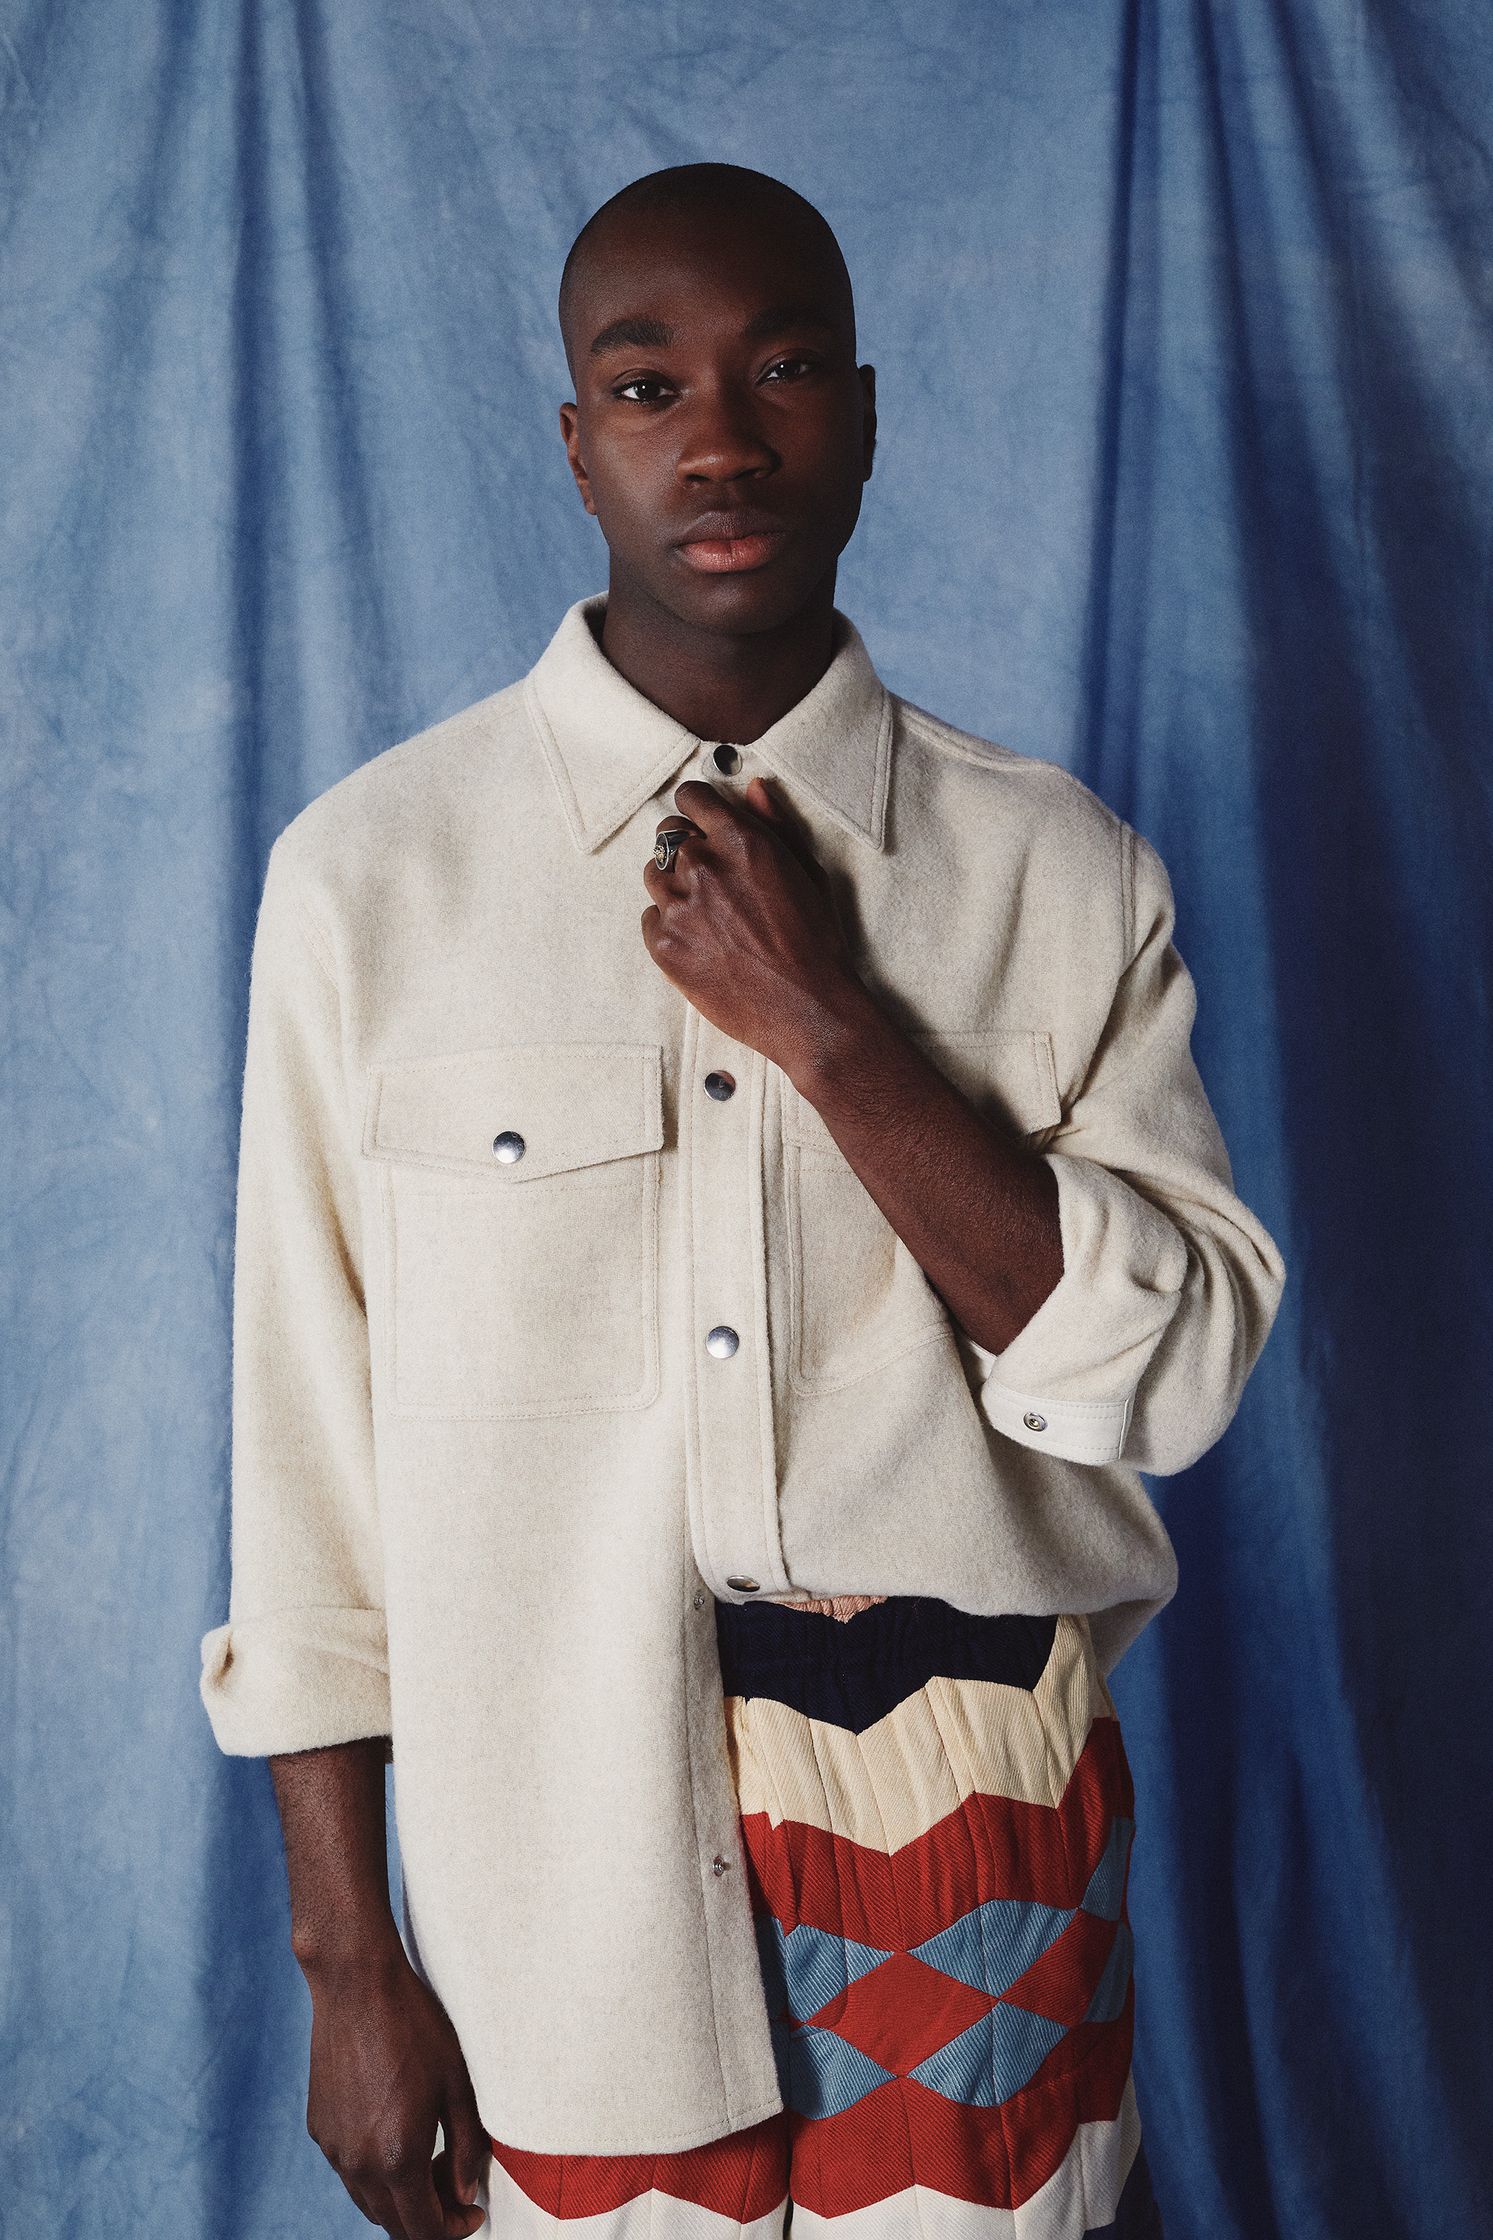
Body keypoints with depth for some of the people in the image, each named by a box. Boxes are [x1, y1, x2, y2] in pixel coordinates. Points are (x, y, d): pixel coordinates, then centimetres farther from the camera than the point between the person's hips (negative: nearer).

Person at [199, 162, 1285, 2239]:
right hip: (562, 1868, -1)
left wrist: (828, 1028, -18)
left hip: (971, 1846, 1)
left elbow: (1181, 1368, -9)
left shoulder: (1062, 872, -3)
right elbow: (308, 1446, -5)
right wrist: (349, 1958, -2)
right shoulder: (367, 875, -7)